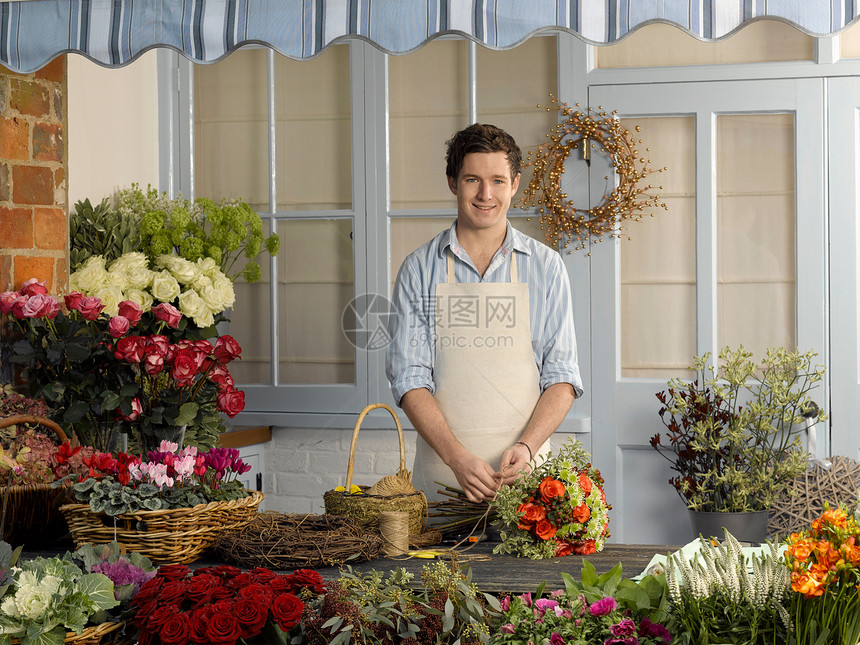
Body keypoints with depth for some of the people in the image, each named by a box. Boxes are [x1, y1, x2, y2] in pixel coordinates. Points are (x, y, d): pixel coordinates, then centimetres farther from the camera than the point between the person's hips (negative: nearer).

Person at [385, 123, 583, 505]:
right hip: (442, 470, 0)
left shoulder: (546, 266, 6)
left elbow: (562, 375, 4)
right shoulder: (419, 269, 5)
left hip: (525, 472, 0)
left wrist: (526, 446, -14)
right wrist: (457, 457, -15)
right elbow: (409, 377, -1)